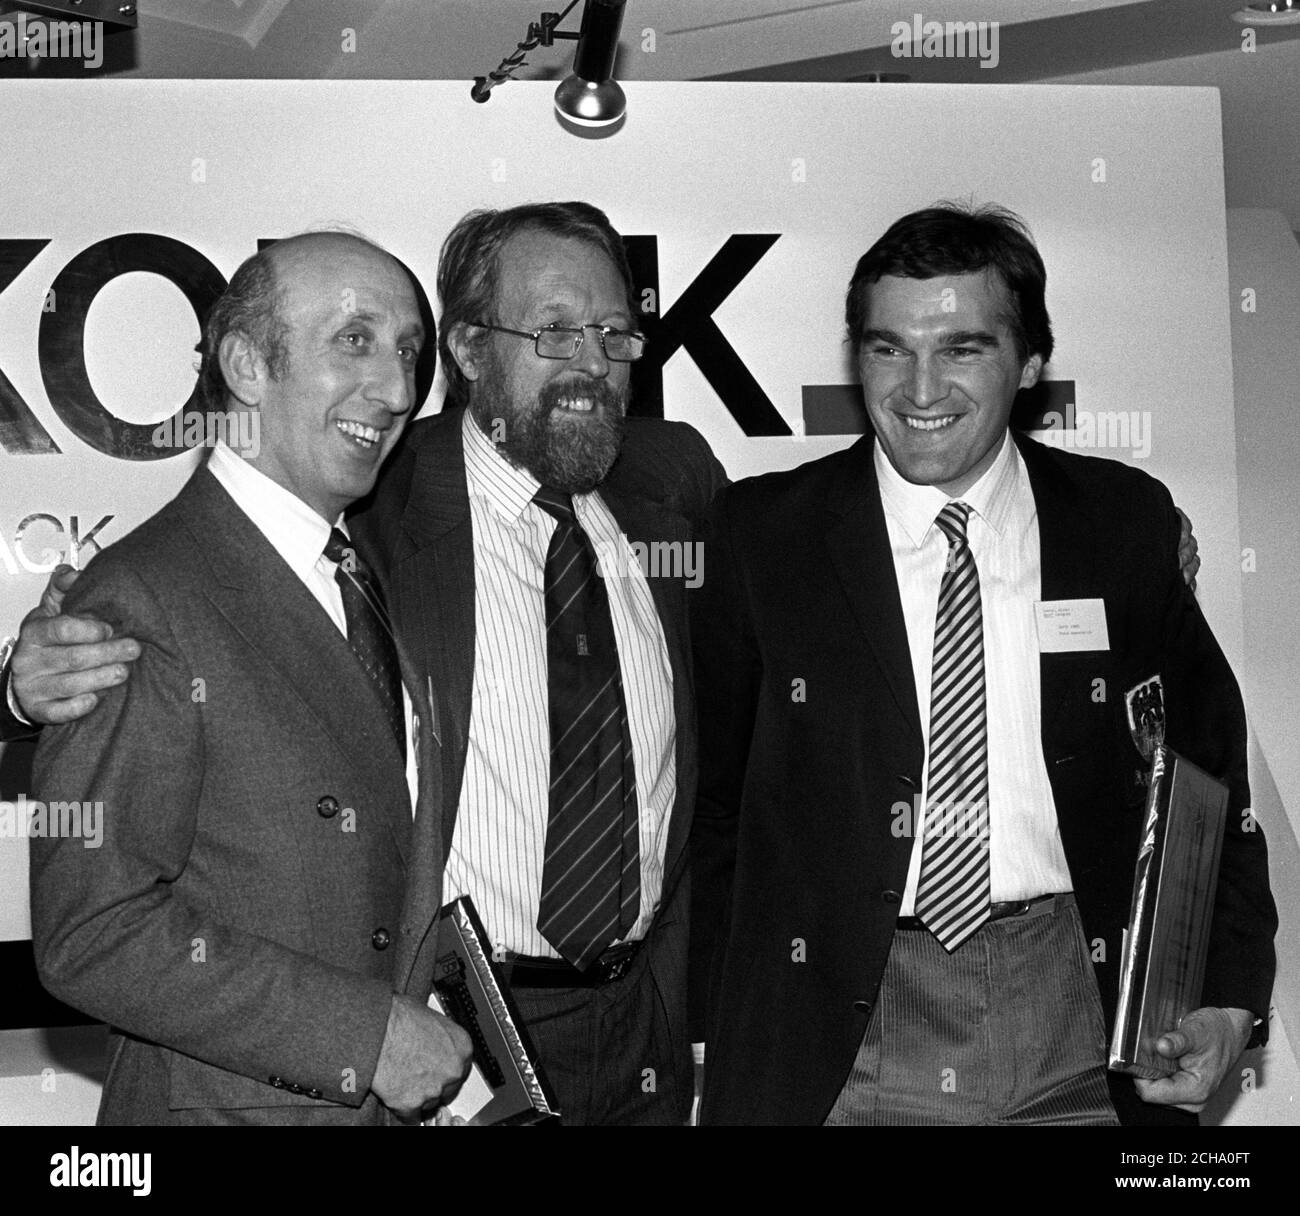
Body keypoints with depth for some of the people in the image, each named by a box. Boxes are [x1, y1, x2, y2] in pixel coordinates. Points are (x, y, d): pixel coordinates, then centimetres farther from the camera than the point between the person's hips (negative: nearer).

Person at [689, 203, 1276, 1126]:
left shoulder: (1125, 521, 1)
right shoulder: (763, 530, -2)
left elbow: (1210, 770, 7)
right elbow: (711, 798, 2)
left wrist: (1231, 1000, -1)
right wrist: (739, 1031, -3)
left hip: (1080, 1029, 2)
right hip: (837, 1045, -1)